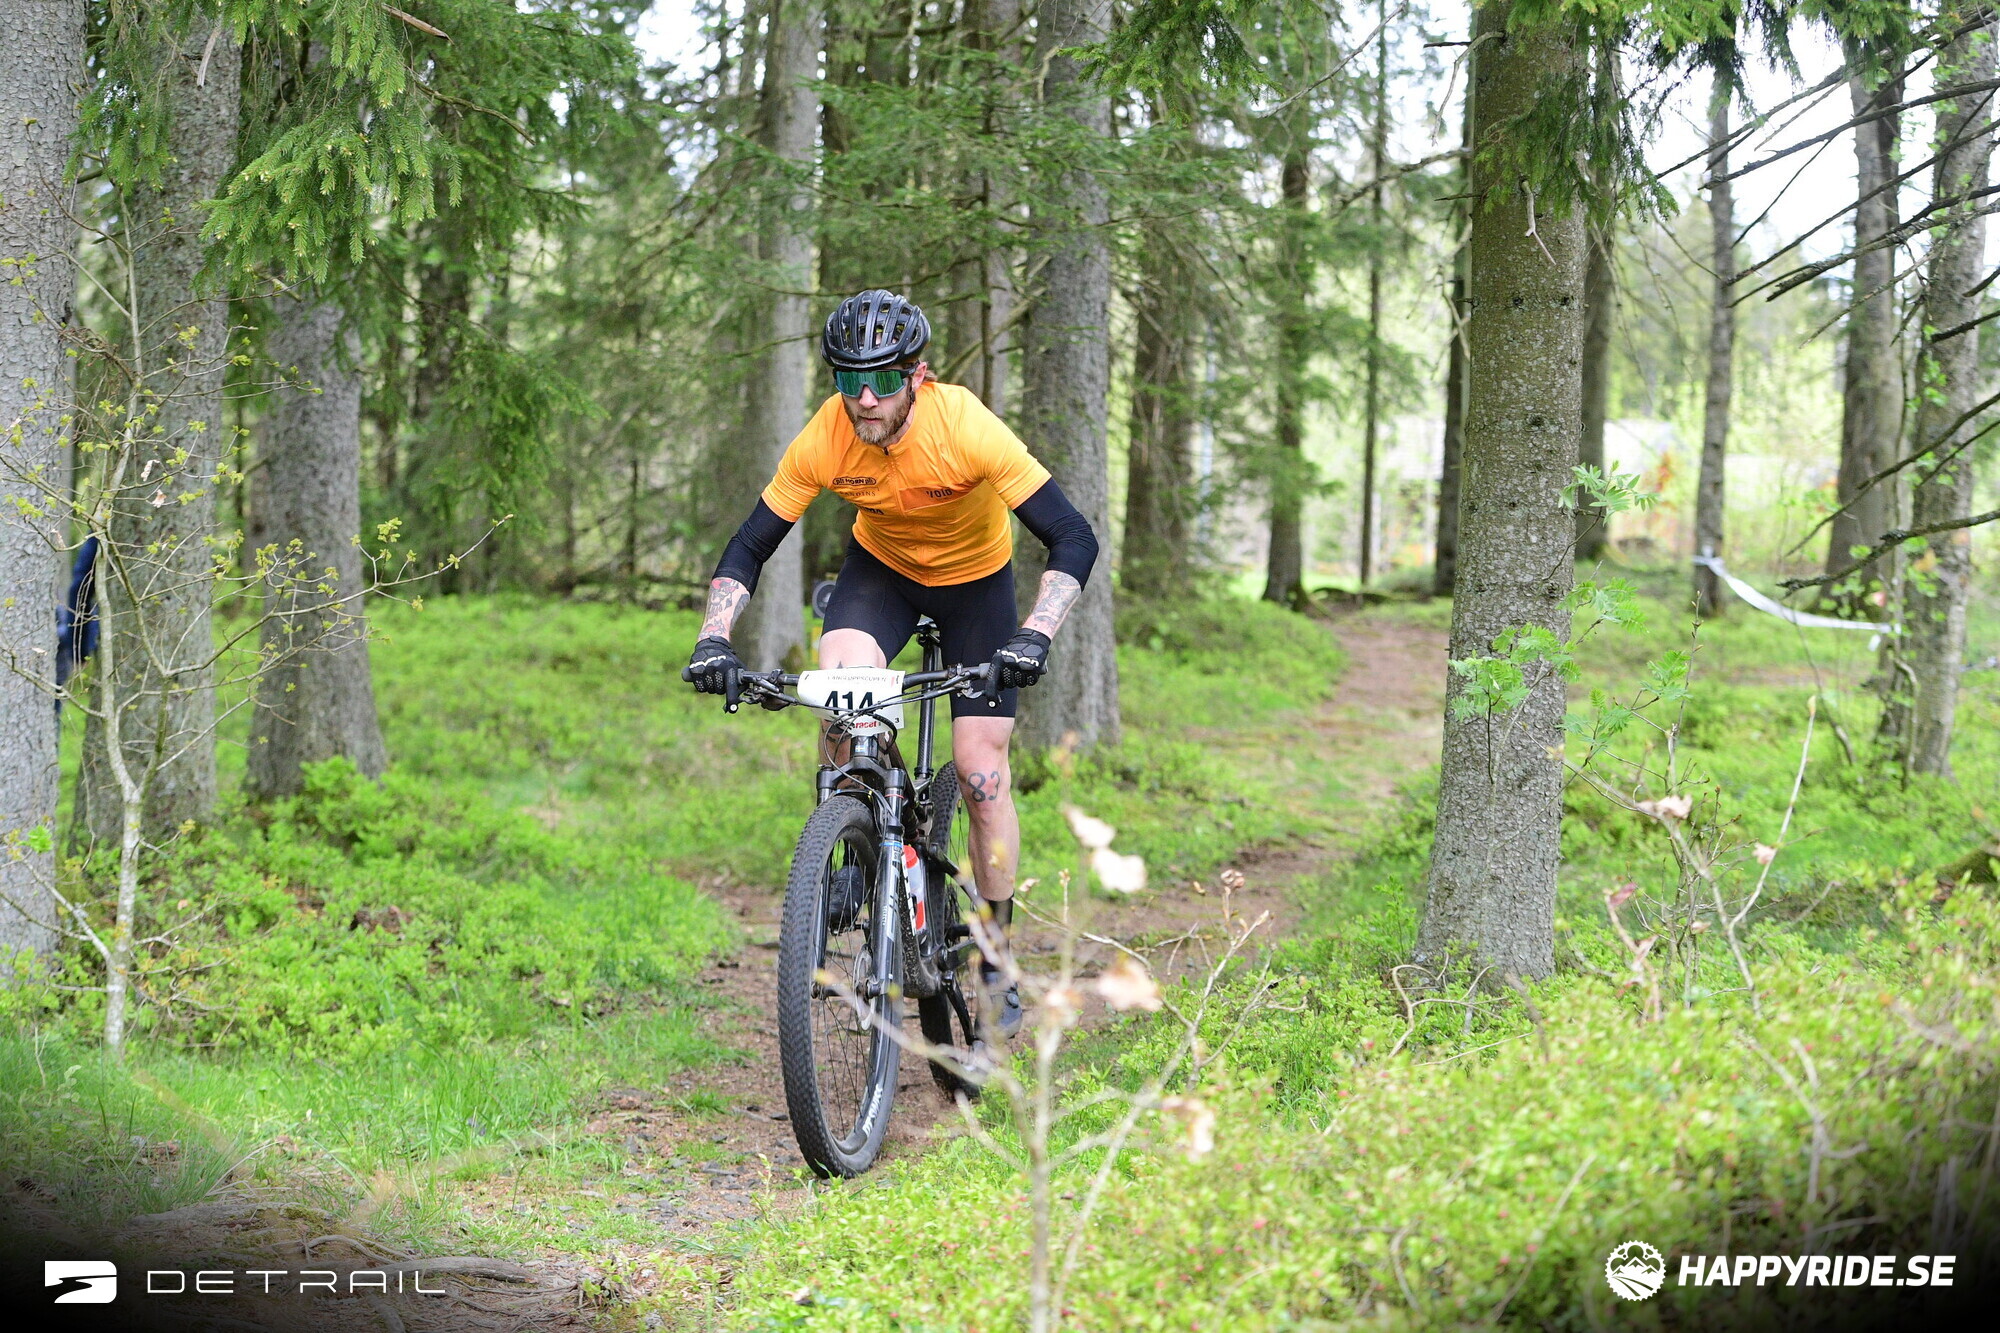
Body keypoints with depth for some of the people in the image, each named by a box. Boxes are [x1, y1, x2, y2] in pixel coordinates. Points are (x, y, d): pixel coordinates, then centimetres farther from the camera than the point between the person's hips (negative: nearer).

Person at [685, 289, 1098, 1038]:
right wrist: (714, 638, -34)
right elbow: (748, 549, -17)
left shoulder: (966, 428, -34)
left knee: (981, 773, -7)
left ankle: (997, 969, 8)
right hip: (881, 568, 2)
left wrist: (1036, 636, -48)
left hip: (975, 578, -2)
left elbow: (1073, 538, -34)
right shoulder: (824, 441, -26)